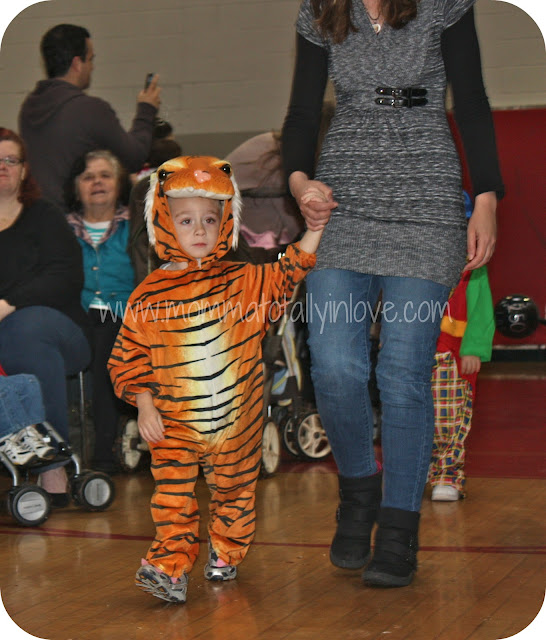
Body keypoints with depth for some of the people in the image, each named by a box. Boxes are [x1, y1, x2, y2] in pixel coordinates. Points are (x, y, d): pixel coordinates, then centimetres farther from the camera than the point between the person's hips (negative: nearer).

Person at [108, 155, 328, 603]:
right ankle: (171, 567, -6)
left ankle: (226, 554, 31)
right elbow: (129, 355, 2)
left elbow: (287, 276, -4)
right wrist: (144, 406, -5)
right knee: (174, 495, -7)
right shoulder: (149, 295, -2)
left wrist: (315, 230, -15)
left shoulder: (244, 281, 1)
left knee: (234, 489, 13)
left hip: (237, 419, 2)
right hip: (174, 422, -1)